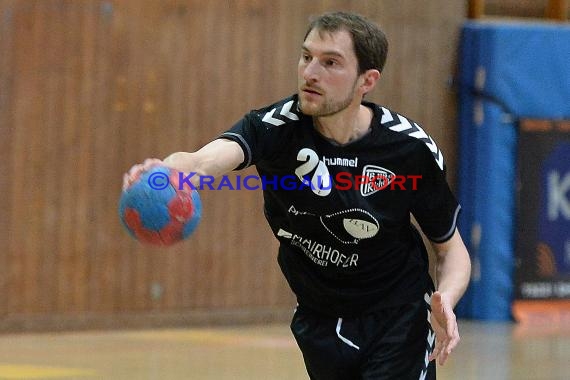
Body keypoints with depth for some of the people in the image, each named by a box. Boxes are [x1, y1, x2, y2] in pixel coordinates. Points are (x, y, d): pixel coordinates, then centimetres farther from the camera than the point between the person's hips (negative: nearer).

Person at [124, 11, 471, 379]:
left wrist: (445, 301, -26)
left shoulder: (410, 147, -17)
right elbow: (203, 161, -40)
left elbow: (452, 248, -4)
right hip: (319, 322, 2)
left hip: (398, 321, -2)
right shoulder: (275, 126, -18)